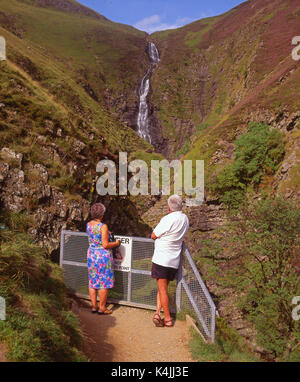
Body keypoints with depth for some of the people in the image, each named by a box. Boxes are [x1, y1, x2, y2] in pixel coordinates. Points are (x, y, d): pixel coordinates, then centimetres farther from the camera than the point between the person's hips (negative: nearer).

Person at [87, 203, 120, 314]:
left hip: (91, 254, 7)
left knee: (92, 281, 14)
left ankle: (94, 306, 22)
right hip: (103, 256, -7)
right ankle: (102, 308, 11)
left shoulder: (88, 224, 3)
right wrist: (116, 243, -4)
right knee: (104, 282, 4)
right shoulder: (103, 226, -19)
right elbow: (105, 245, -20)